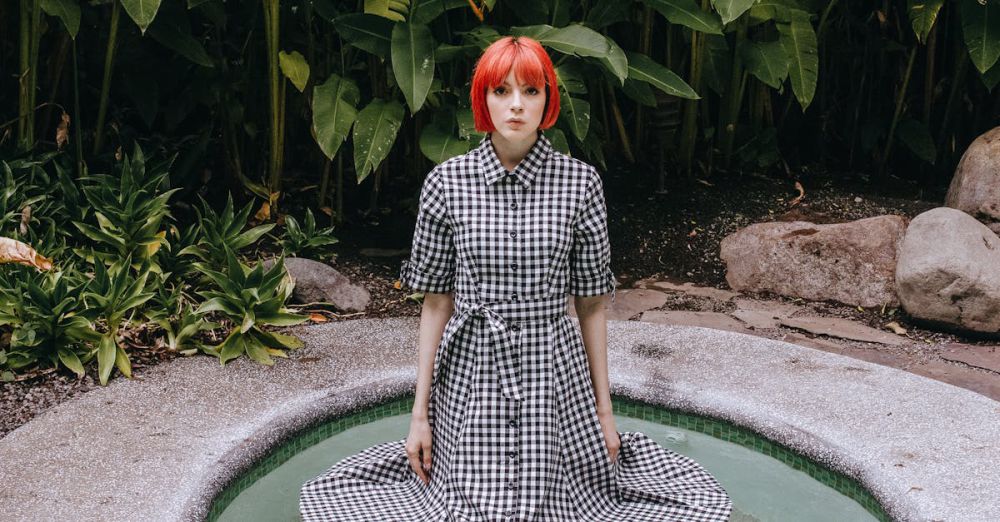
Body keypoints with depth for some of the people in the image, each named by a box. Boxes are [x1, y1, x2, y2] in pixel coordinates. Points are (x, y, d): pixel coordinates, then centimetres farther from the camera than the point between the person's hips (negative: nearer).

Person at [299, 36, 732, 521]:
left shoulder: (580, 182, -5)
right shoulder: (446, 182, -4)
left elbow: (591, 304, 2)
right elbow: (436, 303, 1)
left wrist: (605, 410, 5)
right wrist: (419, 412, 2)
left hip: (552, 372, 0)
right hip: (470, 377, 1)